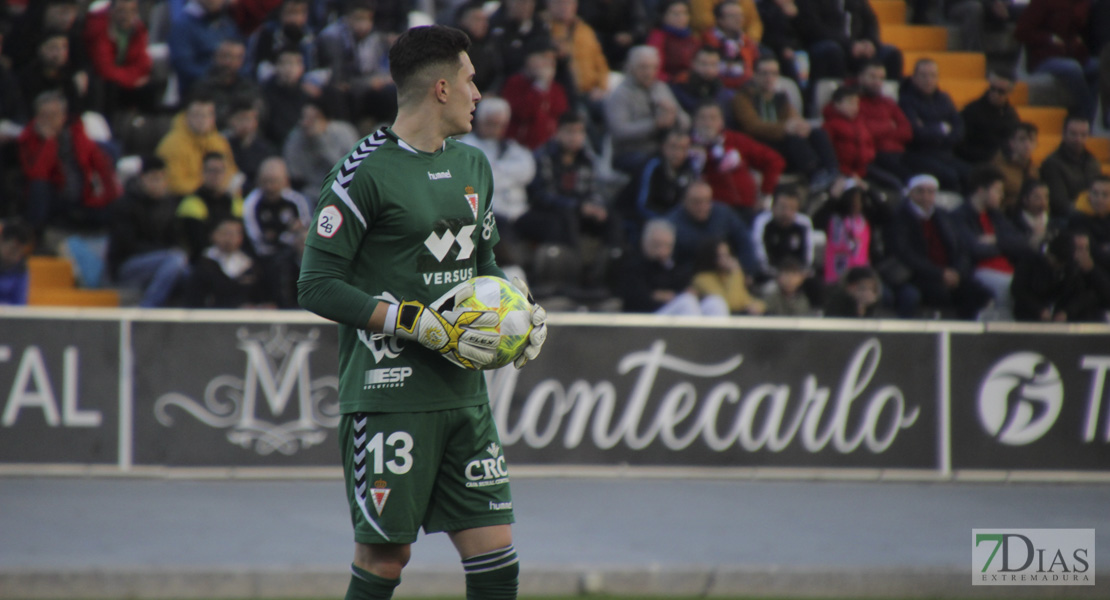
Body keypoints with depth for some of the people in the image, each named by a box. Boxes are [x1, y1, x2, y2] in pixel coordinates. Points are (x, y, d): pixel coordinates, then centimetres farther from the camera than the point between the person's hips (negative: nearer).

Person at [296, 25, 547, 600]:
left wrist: (522, 310, 7)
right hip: (389, 395, -7)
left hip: (464, 394, 7)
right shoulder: (366, 171, -10)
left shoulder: (473, 164, 15)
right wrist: (419, 324, -18)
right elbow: (317, 285, -13)